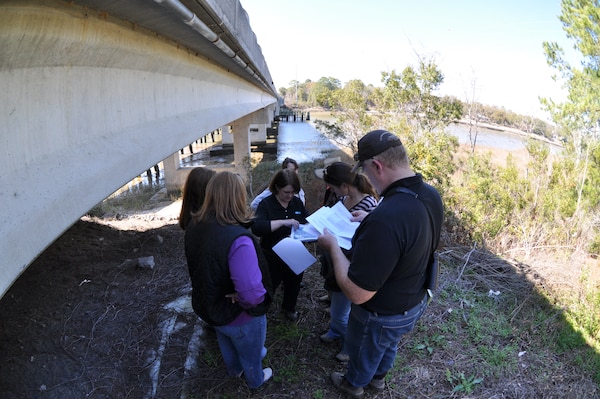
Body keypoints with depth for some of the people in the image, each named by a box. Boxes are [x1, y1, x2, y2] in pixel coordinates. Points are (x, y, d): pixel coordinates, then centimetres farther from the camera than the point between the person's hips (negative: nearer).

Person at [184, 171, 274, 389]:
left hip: (207, 306, 7)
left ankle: (235, 369, 64)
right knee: (251, 353, 27)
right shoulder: (237, 239, -40)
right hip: (239, 316, -6)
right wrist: (242, 299, -21)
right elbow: (252, 294, -42)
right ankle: (255, 380, 55)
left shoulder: (194, 226, -14)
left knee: (227, 345, 36)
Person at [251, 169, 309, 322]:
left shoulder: (297, 202, -2)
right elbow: (256, 228, -33)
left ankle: (289, 308, 51)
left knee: (294, 283, 24)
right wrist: (283, 222, -40)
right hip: (273, 257, -5)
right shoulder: (266, 204, -17)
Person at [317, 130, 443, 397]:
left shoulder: (384, 220, -44)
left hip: (384, 315, -7)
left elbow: (357, 293, -36)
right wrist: (369, 220, 3)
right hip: (415, 301, 7)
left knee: (364, 352, 26)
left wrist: (333, 246, -23)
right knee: (389, 346, 35)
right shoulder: (430, 194, -14)